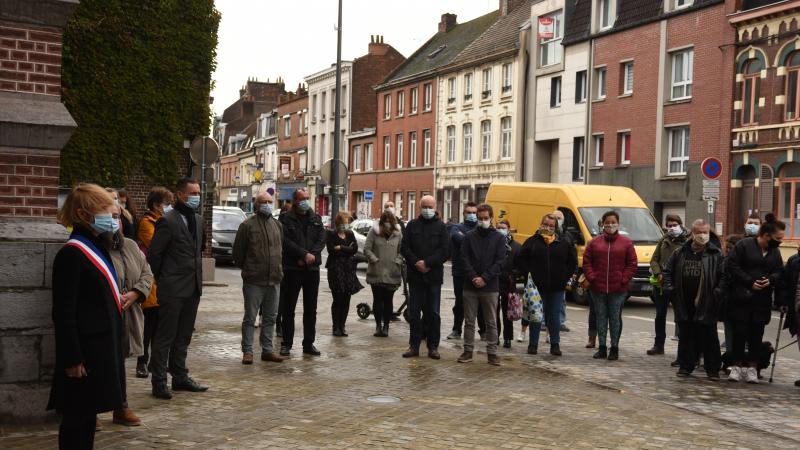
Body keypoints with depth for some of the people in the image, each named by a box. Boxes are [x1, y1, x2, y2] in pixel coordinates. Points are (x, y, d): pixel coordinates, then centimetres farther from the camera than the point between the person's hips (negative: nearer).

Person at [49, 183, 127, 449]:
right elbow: (64, 312, -18)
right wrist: (72, 359, -19)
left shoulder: (96, 248, 12)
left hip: (101, 345, 9)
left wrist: (117, 299, 8)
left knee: (89, 412, 17)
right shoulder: (71, 254, -17)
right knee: (77, 416, 1)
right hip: (85, 347, -9)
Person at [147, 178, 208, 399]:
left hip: (193, 287, 7)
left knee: (183, 337, 15)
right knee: (165, 337, -1)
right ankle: (159, 382, 6)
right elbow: (154, 254, -10)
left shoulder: (198, 220, 12)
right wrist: (163, 279, -3)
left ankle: (180, 377, 25)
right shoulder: (168, 221, -12)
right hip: (173, 289, -7)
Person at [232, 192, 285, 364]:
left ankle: (267, 350, 20)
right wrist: (245, 268, 6)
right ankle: (247, 351, 8)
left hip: (274, 280, 5)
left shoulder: (277, 225, 12)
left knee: (270, 318, 11)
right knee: (250, 318, 1)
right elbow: (238, 251, -1)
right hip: (254, 280, -5)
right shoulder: (247, 225, -6)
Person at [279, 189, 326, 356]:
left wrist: (311, 256, -13)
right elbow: (286, 241, -11)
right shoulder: (286, 218, -1)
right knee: (288, 309, 2)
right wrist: (304, 254, -18)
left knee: (311, 309, 8)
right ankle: (286, 344, 9)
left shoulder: (316, 219, 12)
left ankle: (309, 344, 16)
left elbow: (321, 240, 3)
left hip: (312, 268, 4)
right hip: (292, 268, -4)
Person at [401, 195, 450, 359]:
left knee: (433, 313, 3)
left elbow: (445, 250, -6)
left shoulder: (440, 226, 3)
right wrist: (417, 263, -12)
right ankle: (414, 345, 13)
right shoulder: (412, 225, 9)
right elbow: (405, 248, 2)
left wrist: (427, 263, -14)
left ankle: (433, 347, 11)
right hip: (415, 275, 2)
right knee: (414, 312, 5)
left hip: (434, 275, -2)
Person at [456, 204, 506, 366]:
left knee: (491, 322, 5)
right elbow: (464, 258, 0)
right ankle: (468, 351, 15)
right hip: (470, 286, 1)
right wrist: (473, 276, -14)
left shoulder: (499, 238, 3)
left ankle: (492, 353, 12)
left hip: (490, 287, -1)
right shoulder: (469, 236, 7)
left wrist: (484, 278, -14)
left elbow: (500, 261, -5)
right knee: (469, 321, 7)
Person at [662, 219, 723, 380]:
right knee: (686, 335, 11)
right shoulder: (680, 252, 7)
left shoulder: (716, 254, -2)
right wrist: (669, 288, 2)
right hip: (684, 304, 3)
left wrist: (718, 293, -13)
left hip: (706, 304, -3)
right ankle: (686, 365, 20)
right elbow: (667, 271, 13)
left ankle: (712, 369, 11)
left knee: (709, 337, 2)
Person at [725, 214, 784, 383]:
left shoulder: (775, 251, 7)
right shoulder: (744, 245, -8)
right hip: (741, 298, -4)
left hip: (762, 300, 4)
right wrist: (750, 282, -16)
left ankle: (752, 367, 14)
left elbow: (779, 272, 13)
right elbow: (732, 266, -10)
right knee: (740, 332, 0)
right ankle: (737, 366, 11)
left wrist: (770, 280, -10)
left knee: (757, 334, 6)